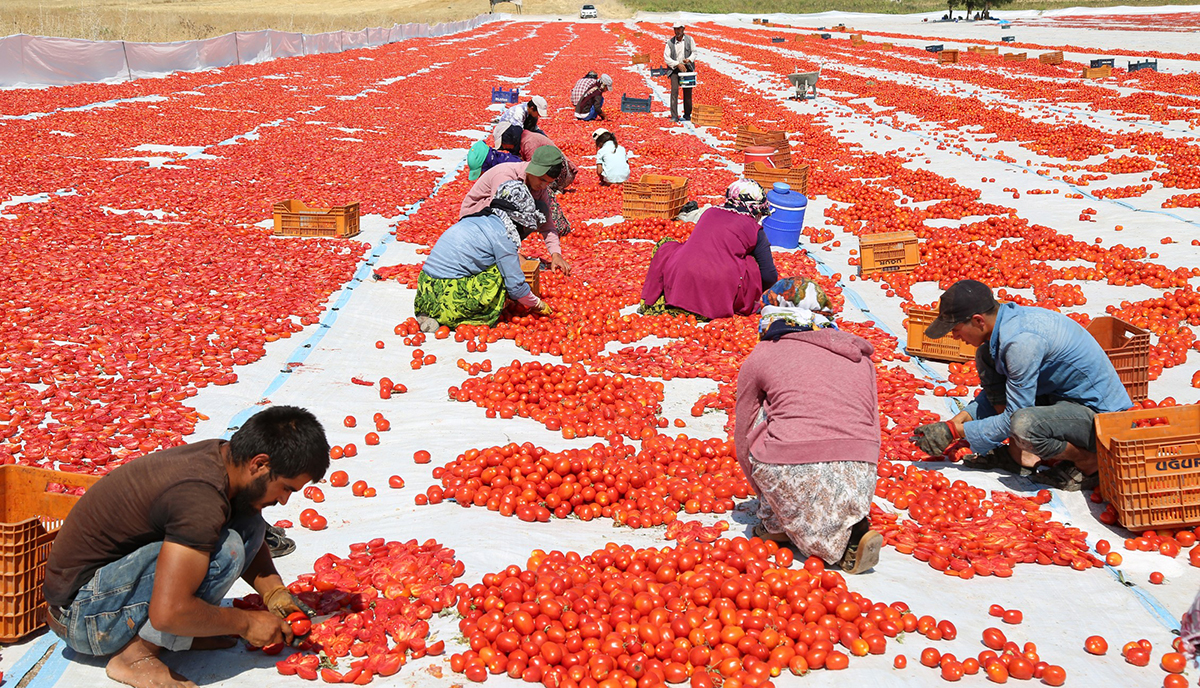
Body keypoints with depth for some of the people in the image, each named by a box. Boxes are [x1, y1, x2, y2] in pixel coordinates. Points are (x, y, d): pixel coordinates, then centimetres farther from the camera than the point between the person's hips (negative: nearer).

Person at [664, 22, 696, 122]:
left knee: (687, 92, 4)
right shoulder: (670, 42, 0)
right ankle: (674, 116, -15)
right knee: (674, 91, -14)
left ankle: (687, 114, 20)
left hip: (687, 68, 1)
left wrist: (689, 59, -13)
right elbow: (666, 57, -4)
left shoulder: (689, 39, 2)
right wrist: (678, 64, -14)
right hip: (675, 69, -1)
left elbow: (694, 52, 9)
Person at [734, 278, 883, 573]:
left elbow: (743, 441, 23)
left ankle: (776, 524, 22)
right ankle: (853, 526, 10)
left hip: (793, 474, -3)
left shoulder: (760, 357, 15)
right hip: (859, 479, 3)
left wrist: (766, 500, 37)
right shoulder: (861, 358, 24)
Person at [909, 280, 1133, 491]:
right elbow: (994, 392, 13)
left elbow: (1013, 419, -23)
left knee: (1024, 425, -38)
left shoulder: (1022, 341, -29)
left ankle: (1090, 464, -7)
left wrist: (954, 431, -15)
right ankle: (1018, 454, 7)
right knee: (986, 356, 5)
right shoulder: (1008, 316, -1)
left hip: (1101, 415, -10)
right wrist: (956, 421, 1)